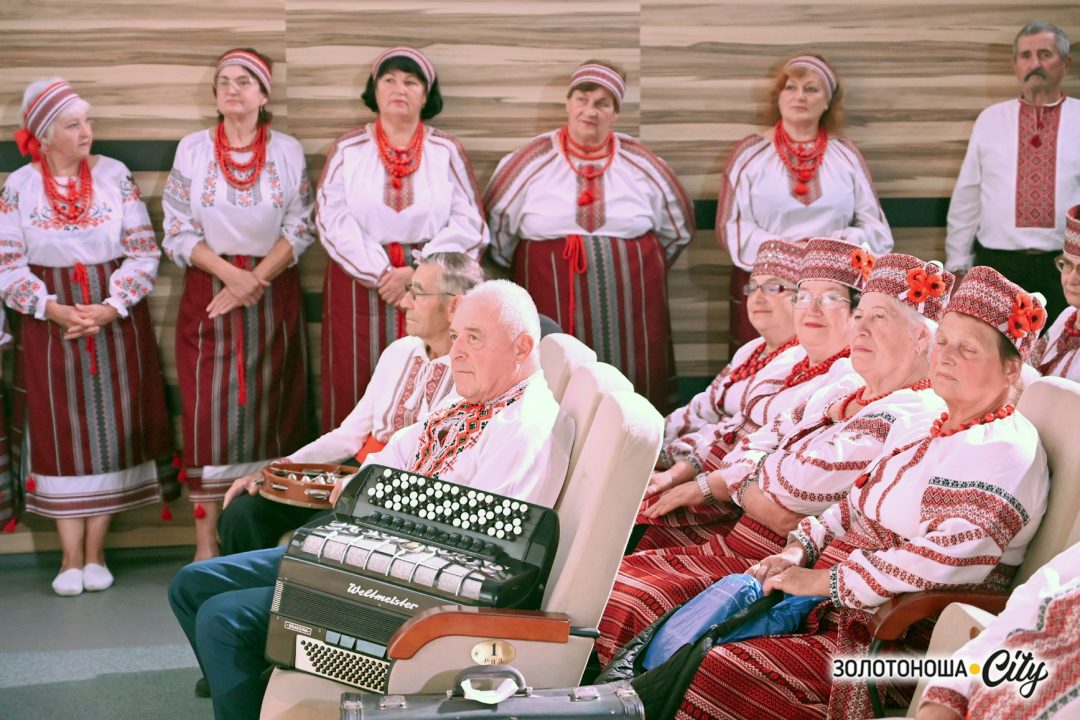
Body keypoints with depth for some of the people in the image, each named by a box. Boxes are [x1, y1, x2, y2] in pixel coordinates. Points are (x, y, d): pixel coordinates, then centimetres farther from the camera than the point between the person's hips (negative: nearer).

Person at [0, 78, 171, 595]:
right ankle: (70, 558, 9)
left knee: (111, 427, 2)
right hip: (50, 324, 0)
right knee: (60, 432, 0)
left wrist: (109, 307, -13)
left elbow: (144, 251, -2)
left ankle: (94, 553, 12)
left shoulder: (116, 175, 0)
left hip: (116, 318, 1)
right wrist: (54, 309, -14)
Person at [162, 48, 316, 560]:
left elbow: (300, 228, -1)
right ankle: (206, 540, 1)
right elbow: (178, 231, 0)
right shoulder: (192, 149, 3)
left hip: (274, 294, 0)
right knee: (208, 410, -3)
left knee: (269, 407, 2)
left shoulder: (288, 151, 3)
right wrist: (231, 273, -13)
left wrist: (256, 278, -13)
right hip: (207, 291, 0)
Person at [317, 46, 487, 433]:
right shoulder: (347, 149, 8)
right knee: (358, 392, 0)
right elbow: (334, 220, -1)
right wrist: (380, 273, -12)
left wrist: (416, 273, -12)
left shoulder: (447, 151, 8)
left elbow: (468, 224, -1)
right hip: (360, 282, 0)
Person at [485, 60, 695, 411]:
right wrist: (529, 268, 13)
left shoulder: (640, 162, 7)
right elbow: (495, 226, 9)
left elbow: (678, 227, 19)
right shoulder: (533, 159, 3)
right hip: (554, 301, -1)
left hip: (630, 306, 1)